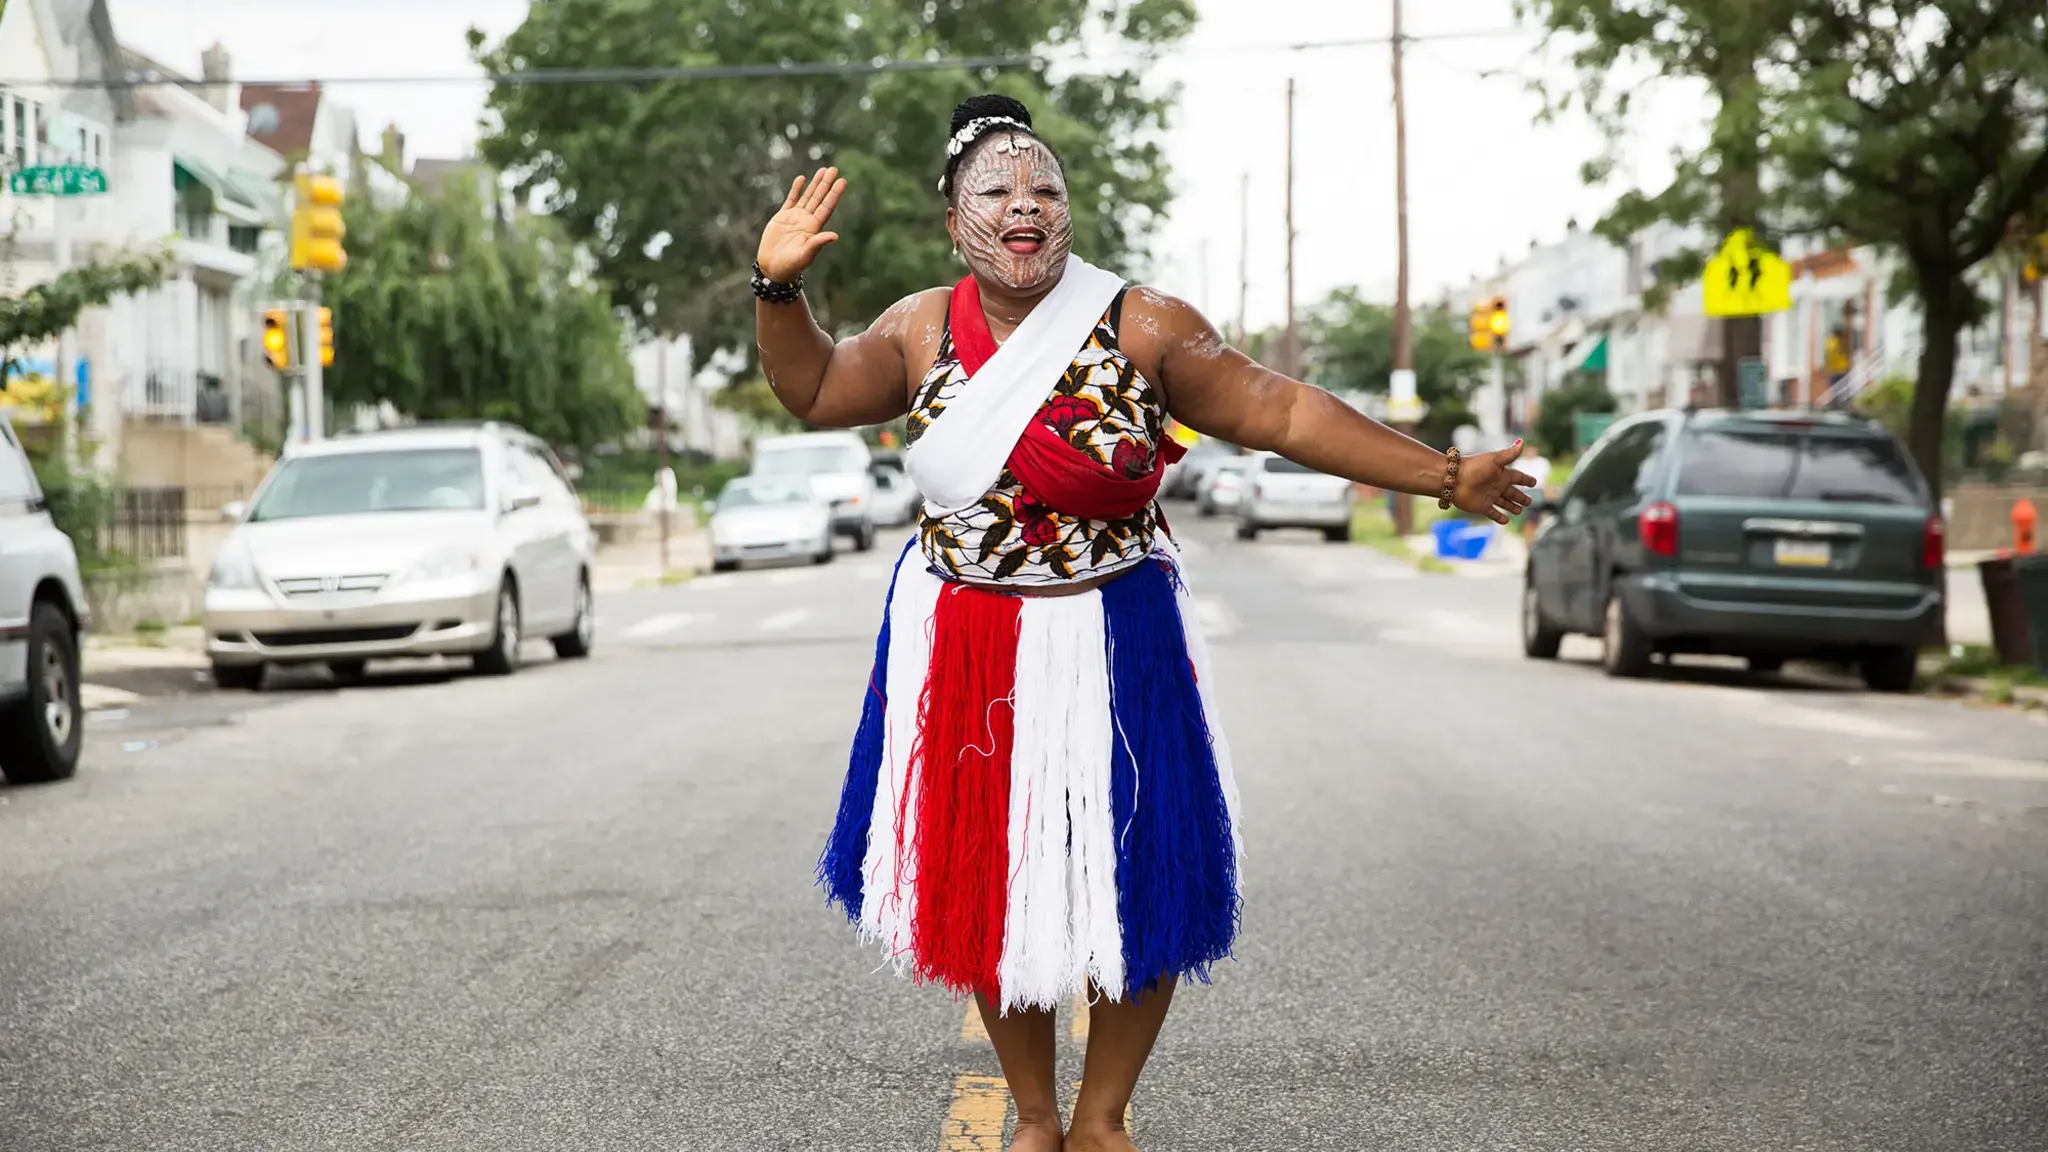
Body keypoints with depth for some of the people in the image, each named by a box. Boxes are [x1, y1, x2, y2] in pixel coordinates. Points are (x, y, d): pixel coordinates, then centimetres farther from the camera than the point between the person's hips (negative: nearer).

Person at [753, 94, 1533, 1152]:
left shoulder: (1143, 327, -8)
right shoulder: (925, 329, 1)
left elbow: (1282, 413, -8)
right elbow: (814, 391, 10)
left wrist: (1442, 475, -10)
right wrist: (779, 288, -7)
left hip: (1108, 645, -2)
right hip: (962, 649, 2)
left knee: (1135, 883, 1)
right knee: (987, 884, 8)